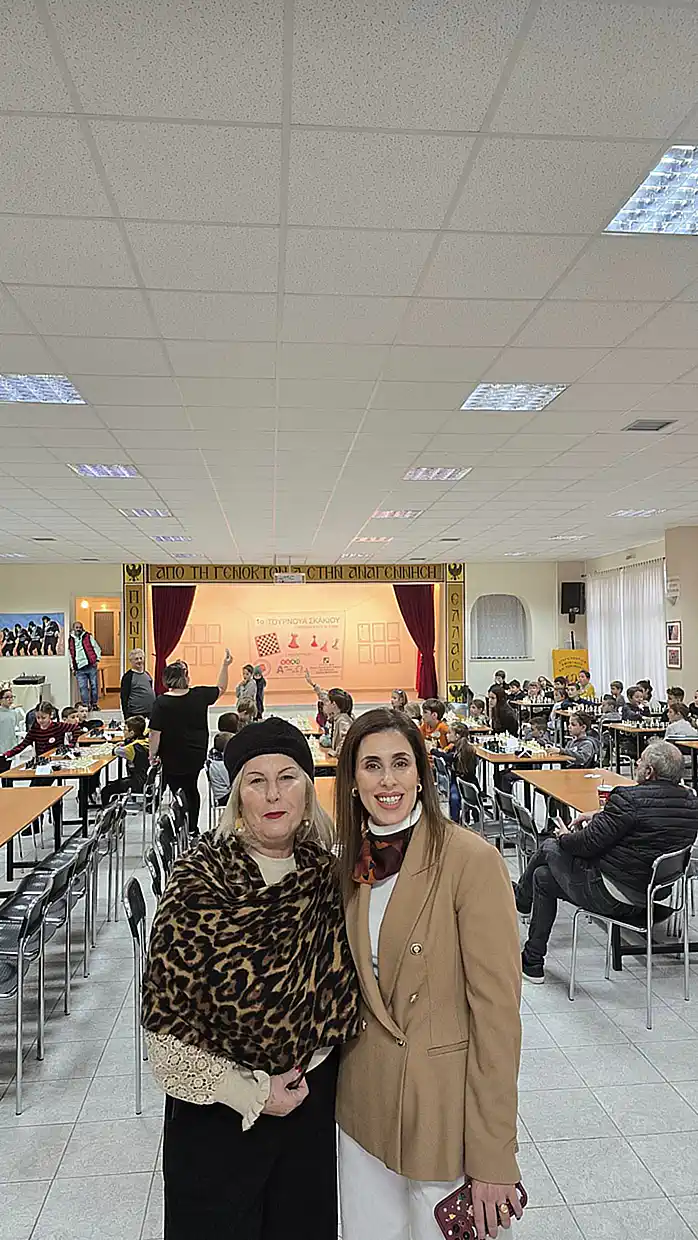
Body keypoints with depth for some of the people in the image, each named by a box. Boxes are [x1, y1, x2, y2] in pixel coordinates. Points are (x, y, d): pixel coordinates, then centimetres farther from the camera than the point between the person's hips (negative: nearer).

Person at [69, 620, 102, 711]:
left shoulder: (88, 637, 7)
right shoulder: (70, 640, 14)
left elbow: (97, 648, 7)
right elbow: (70, 655, 21)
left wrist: (97, 660, -3)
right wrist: (72, 668, 16)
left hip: (91, 666, -2)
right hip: (80, 669, 2)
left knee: (94, 686, 1)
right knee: (82, 687, -3)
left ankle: (94, 704, 12)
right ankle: (86, 705, 3)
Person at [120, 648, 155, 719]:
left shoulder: (147, 674, 13)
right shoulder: (128, 676, -7)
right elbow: (124, 697, -9)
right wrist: (127, 716, -13)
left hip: (150, 713, 6)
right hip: (135, 714, -6)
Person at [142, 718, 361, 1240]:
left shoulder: (327, 869, -8)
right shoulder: (200, 880, -21)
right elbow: (166, 1017, -16)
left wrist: (307, 1079, 3)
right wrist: (251, 1093, -14)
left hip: (314, 1097, 4)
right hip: (220, 1107, -3)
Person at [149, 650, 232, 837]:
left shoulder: (162, 702, -16)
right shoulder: (199, 695, -8)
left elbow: (155, 733, -16)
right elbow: (221, 688, 10)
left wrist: (152, 755, -5)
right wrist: (225, 665, 16)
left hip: (172, 758, -4)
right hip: (196, 756, 4)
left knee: (177, 790, 7)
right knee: (192, 789, 19)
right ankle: (192, 828, 31)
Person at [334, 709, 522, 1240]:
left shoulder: (473, 860, -20)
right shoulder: (354, 862, 0)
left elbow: (497, 1010, -18)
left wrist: (494, 1159, -16)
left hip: (446, 1106, -5)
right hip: (365, 1100, 5)